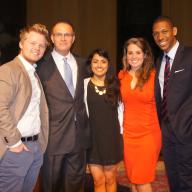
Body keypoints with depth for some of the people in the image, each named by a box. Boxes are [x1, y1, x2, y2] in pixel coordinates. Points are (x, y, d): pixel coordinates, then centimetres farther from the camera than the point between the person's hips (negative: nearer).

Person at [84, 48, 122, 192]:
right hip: (92, 137, -1)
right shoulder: (84, 84, -2)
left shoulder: (115, 84, 4)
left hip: (112, 136, 1)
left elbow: (120, 109, 4)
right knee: (98, 180, 5)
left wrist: (121, 131, 0)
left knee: (110, 179, 12)